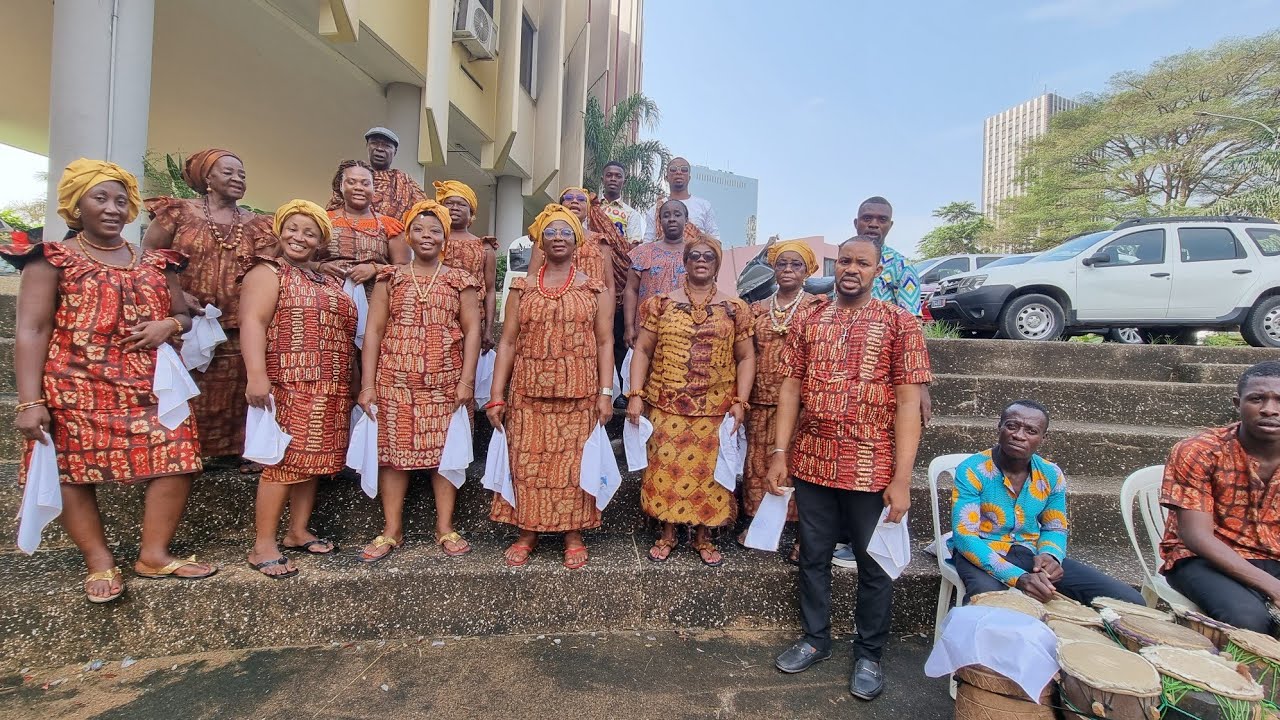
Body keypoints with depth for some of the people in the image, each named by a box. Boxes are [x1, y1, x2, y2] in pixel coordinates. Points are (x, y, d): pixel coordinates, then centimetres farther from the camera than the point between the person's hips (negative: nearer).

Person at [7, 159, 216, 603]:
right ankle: (100, 563, 12)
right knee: (72, 469, 0)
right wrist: (30, 401, -14)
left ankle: (154, 555, 5)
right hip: (76, 388, -3)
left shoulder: (157, 263, 14)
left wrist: (168, 325, -7)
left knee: (175, 460, -6)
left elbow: (184, 316, 19)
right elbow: (31, 330, -5)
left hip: (152, 386, 3)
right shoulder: (52, 259, 2)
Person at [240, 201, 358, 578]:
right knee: (284, 461, -7)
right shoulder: (268, 273, -1)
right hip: (289, 385, -7)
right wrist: (257, 375, -24)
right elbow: (252, 322, -14)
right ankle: (263, 546, 1)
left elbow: (343, 331, 27)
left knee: (313, 459, 10)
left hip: (329, 390, 7)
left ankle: (298, 532, 21)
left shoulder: (329, 281, 20)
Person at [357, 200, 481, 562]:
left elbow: (472, 330, 2)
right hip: (395, 381, 1)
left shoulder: (460, 280, 7)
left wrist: (467, 380, -8)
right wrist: (368, 383, -2)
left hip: (445, 381, -1)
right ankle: (391, 530, 15)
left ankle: (445, 527, 13)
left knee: (444, 449, 3)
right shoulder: (390, 278, 9)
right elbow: (373, 330, 5)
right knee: (394, 450, 4)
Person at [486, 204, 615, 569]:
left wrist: (606, 392, -6)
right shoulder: (522, 289, 9)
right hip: (529, 392, 1)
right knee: (528, 461, 4)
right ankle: (527, 532, 20)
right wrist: (497, 396, -1)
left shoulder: (594, 290, 7)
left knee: (574, 462, 3)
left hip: (579, 393, -1)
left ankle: (573, 534, 17)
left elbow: (605, 343, 3)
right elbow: (507, 342, 5)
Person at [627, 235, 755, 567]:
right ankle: (667, 533, 22)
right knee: (666, 467, 3)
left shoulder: (735, 309, 5)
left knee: (708, 469, 6)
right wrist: (636, 395, -5)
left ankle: (704, 535, 25)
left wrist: (740, 401, -3)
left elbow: (746, 358, 6)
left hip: (716, 408, 0)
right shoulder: (661, 303, 5)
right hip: (666, 404, 0)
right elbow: (642, 351, 4)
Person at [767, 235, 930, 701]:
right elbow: (790, 388, 6)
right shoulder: (809, 322, 7)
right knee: (813, 557, 15)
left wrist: (902, 478, -13)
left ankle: (869, 655, 32)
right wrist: (780, 452, -1)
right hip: (812, 463, 3)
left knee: (874, 565, 12)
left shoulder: (900, 324, -3)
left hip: (872, 467, -3)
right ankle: (815, 639, 35)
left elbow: (908, 401, -8)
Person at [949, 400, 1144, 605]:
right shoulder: (972, 471, -16)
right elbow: (964, 535, -21)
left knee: (1129, 600, -6)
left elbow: (1055, 529, 15)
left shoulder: (1052, 475, 1)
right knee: (989, 594, -41)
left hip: (1030, 554, 6)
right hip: (983, 553, -6)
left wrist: (1049, 556, -11)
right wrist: (1019, 578, -33)